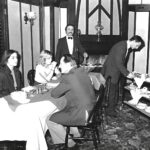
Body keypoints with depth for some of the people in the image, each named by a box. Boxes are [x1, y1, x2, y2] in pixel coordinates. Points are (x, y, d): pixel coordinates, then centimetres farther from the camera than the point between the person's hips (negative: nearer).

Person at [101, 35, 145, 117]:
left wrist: (127, 72, 7)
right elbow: (119, 63, -26)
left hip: (116, 71, 9)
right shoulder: (121, 46, -25)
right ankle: (110, 110, 13)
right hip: (111, 71, -9)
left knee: (115, 90, 15)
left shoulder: (127, 47, 6)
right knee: (112, 91, 0)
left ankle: (114, 106, 29)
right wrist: (127, 73, -21)